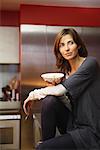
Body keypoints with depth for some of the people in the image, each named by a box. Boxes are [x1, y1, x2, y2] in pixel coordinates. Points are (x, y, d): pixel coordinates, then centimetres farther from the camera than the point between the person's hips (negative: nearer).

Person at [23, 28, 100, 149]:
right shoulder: (65, 70, 7)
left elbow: (61, 90, -21)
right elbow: (69, 104, 3)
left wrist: (34, 94, -7)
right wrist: (54, 86, -13)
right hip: (74, 123, 6)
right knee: (49, 100, -18)